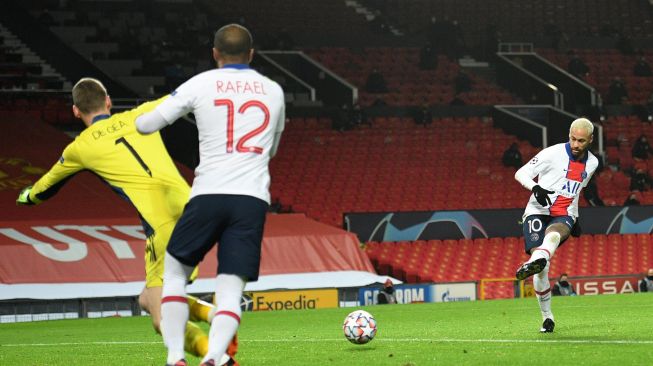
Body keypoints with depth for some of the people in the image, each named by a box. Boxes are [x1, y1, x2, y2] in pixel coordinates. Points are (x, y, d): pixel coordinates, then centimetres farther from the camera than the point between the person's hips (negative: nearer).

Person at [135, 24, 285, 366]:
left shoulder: (201, 84, 6)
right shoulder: (273, 91, 16)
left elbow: (147, 124, 9)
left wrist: (137, 120, 33)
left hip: (209, 195, -2)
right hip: (253, 197, 2)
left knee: (174, 273, 16)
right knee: (230, 292, -2)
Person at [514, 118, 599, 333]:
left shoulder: (592, 163, 12)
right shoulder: (553, 154, -5)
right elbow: (521, 174, -2)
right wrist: (536, 188, -22)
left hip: (564, 216, 2)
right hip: (538, 212, -2)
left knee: (554, 234, -37)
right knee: (541, 269, -16)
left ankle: (533, 263, -68)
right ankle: (547, 317, 1)